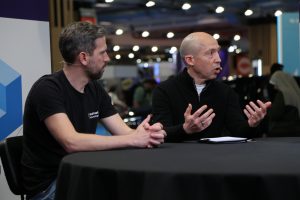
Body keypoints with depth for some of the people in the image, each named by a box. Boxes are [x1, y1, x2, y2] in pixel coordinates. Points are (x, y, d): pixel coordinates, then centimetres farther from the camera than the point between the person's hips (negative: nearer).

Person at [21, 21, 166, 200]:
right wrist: (133, 139, -28)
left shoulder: (95, 89, 6)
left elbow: (125, 133, 0)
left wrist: (147, 134, -24)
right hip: (48, 184, -7)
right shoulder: (47, 89, -18)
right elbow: (72, 142, -31)